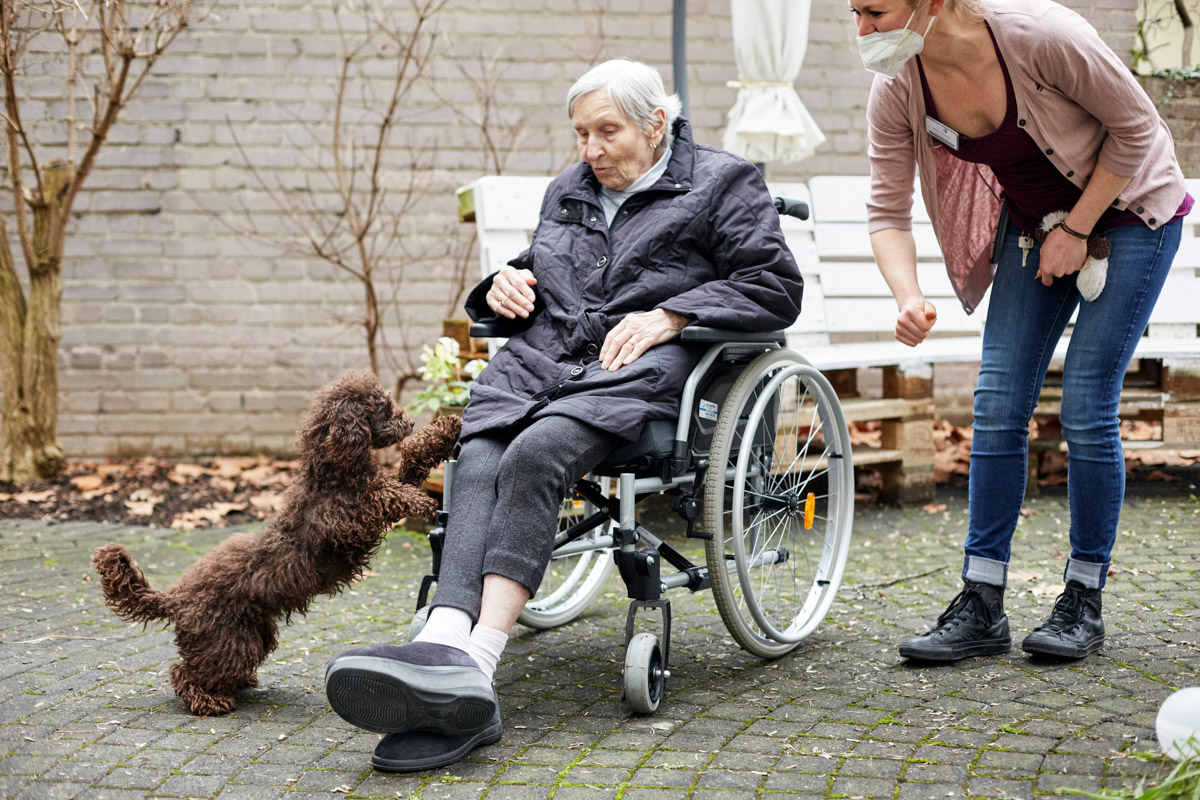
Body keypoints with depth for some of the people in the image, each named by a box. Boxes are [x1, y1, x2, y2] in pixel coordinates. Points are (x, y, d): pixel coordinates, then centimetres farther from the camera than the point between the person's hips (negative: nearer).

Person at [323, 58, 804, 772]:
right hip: (541, 358, 6)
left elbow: (777, 286, 1)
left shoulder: (722, 183, 11)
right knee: (478, 462, -28)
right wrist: (507, 288, 16)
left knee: (533, 456, -34)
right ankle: (444, 644, -48)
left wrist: (669, 316, -10)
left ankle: (474, 662, -44)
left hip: (639, 367, -5)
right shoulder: (567, 193, 29)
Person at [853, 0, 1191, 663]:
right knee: (998, 404, -4)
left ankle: (1083, 605, 6)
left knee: (1086, 407, -10)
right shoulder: (896, 91, -17)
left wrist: (1077, 230, -17)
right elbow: (888, 213, -11)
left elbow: (1135, 126, -19)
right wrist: (908, 296, -29)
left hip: (1128, 207, -5)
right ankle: (981, 608, 2)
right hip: (1034, 221, 5)